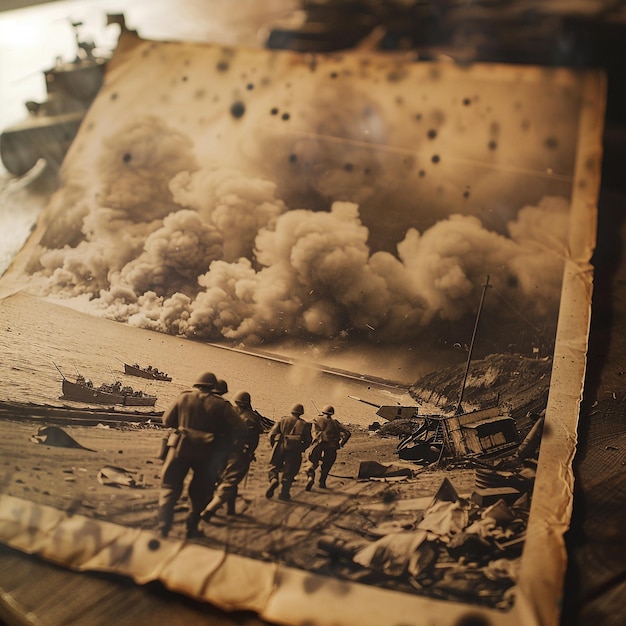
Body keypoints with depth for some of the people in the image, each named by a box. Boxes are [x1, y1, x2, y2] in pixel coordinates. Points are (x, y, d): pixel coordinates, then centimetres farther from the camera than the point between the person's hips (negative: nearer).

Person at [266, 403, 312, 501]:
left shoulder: (282, 420, 6)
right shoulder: (304, 424, 6)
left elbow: (272, 433, 2)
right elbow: (308, 441, 7)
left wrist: (274, 445, 16)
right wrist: (301, 449, 24)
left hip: (279, 448, 1)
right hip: (294, 451, 0)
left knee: (274, 466, 18)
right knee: (289, 471, 9)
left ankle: (273, 479, -10)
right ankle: (284, 493, 6)